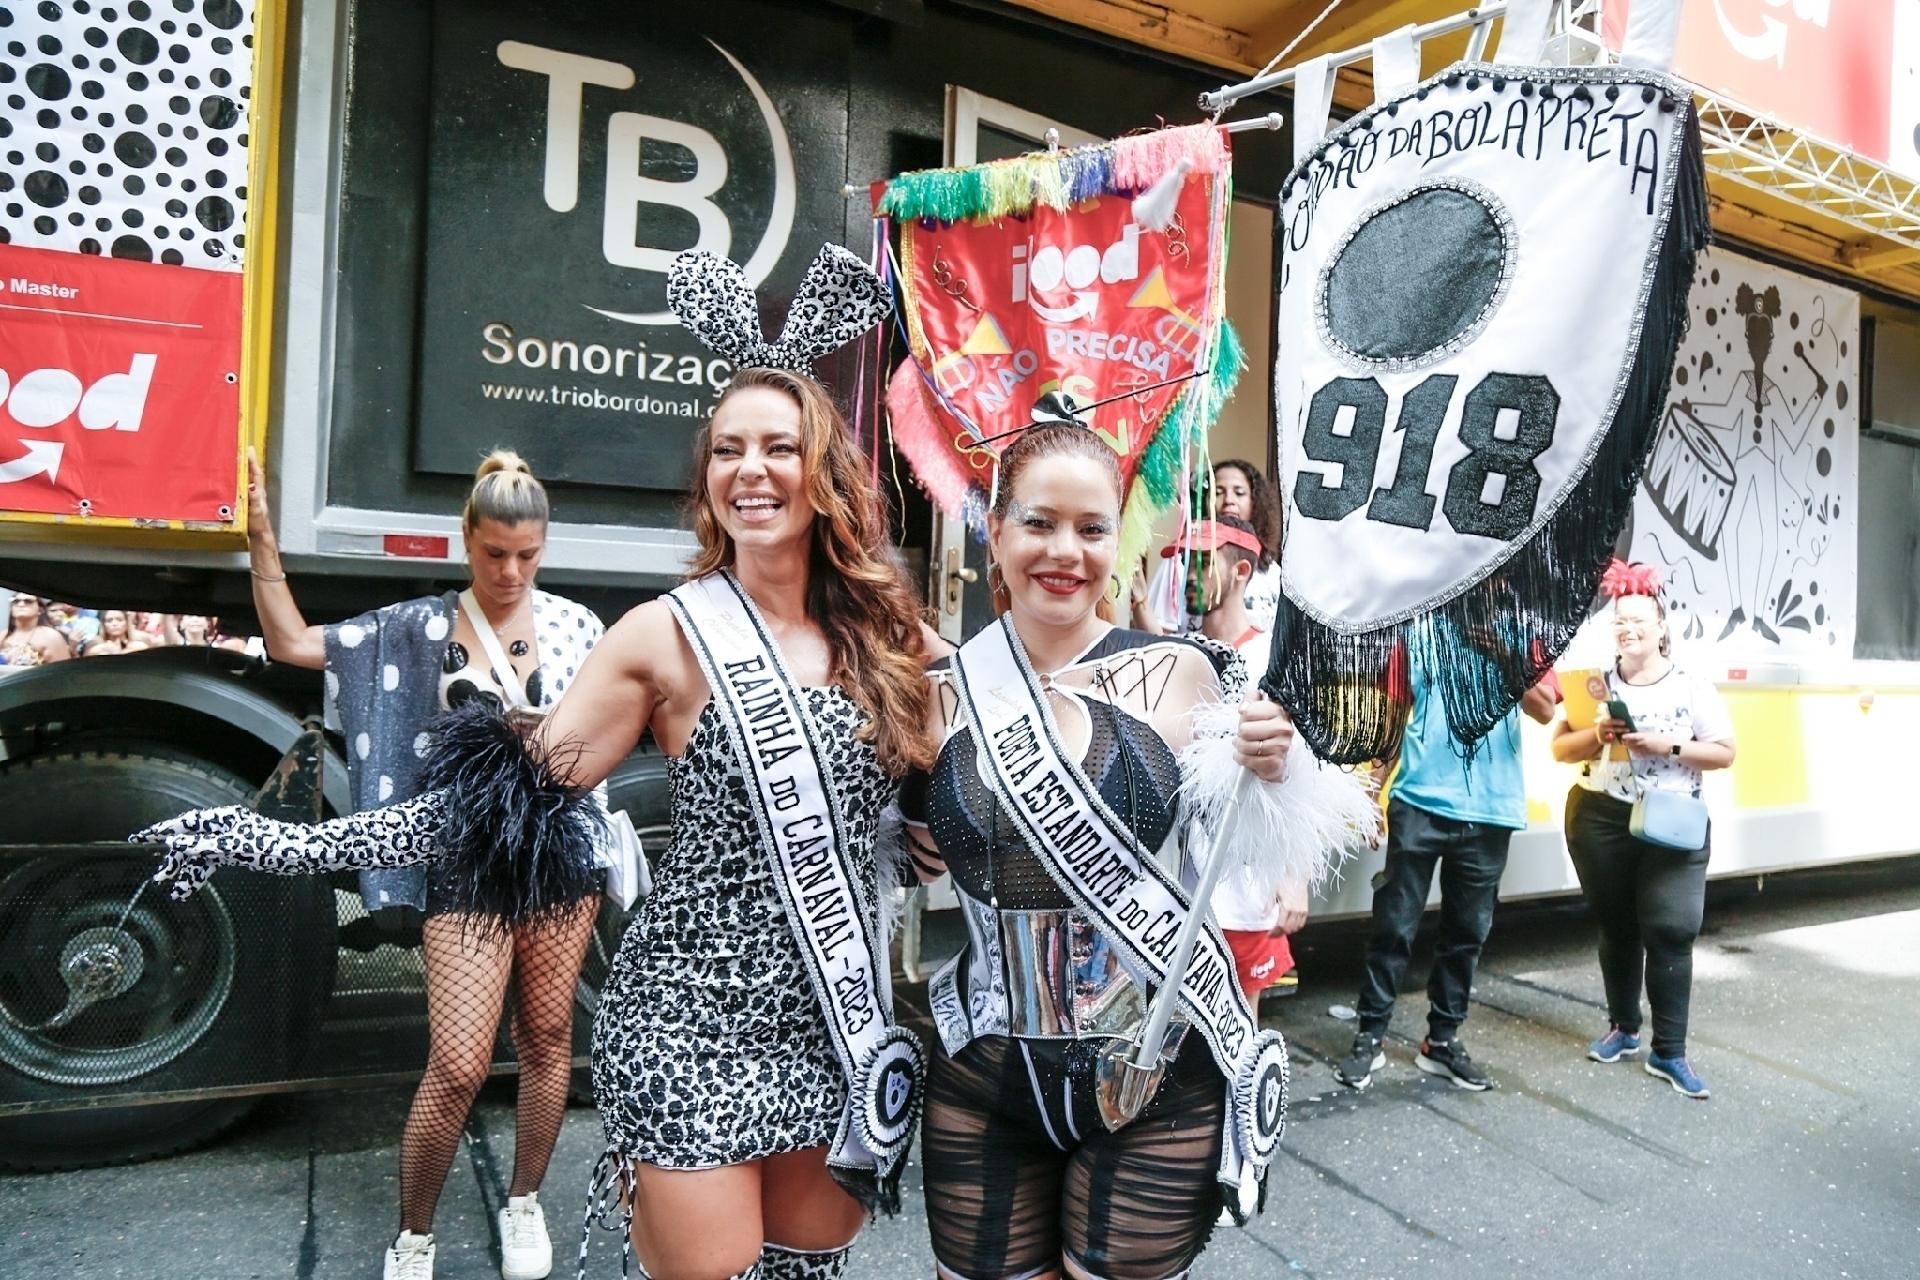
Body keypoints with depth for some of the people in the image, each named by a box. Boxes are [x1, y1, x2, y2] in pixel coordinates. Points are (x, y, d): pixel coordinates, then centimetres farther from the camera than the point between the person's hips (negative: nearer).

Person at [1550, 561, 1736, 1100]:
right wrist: (1595, 736, -16)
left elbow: (1725, 753, -3)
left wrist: (1667, 747, -17)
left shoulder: (1693, 688, -2)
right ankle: (1623, 1029, 29)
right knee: (1616, 928, 12)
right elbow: (1559, 749, 4)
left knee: (1670, 932, -6)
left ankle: (1669, 1052, 5)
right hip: (1600, 820, 2)